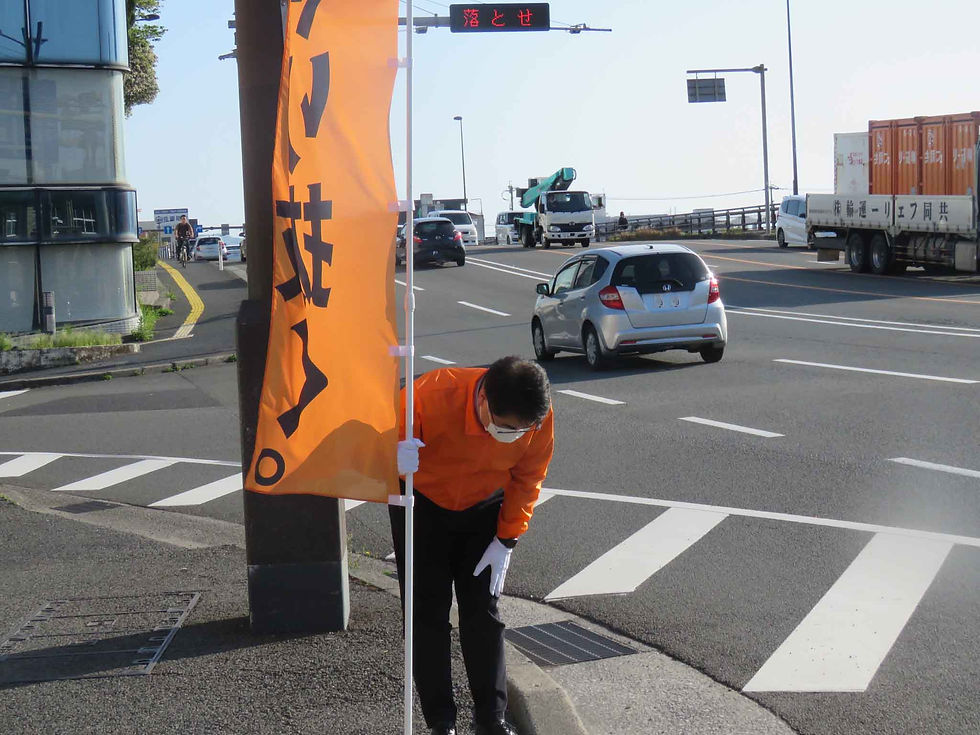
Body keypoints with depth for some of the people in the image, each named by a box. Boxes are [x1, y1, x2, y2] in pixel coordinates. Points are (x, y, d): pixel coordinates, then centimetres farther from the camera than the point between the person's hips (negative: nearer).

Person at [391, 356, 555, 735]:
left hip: (483, 508, 2)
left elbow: (526, 481, -9)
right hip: (422, 505, -2)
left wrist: (506, 540, -9)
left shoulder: (540, 418, -26)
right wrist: (396, 456, -49)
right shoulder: (432, 395, -38)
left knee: (483, 612, 1)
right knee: (428, 612, -2)